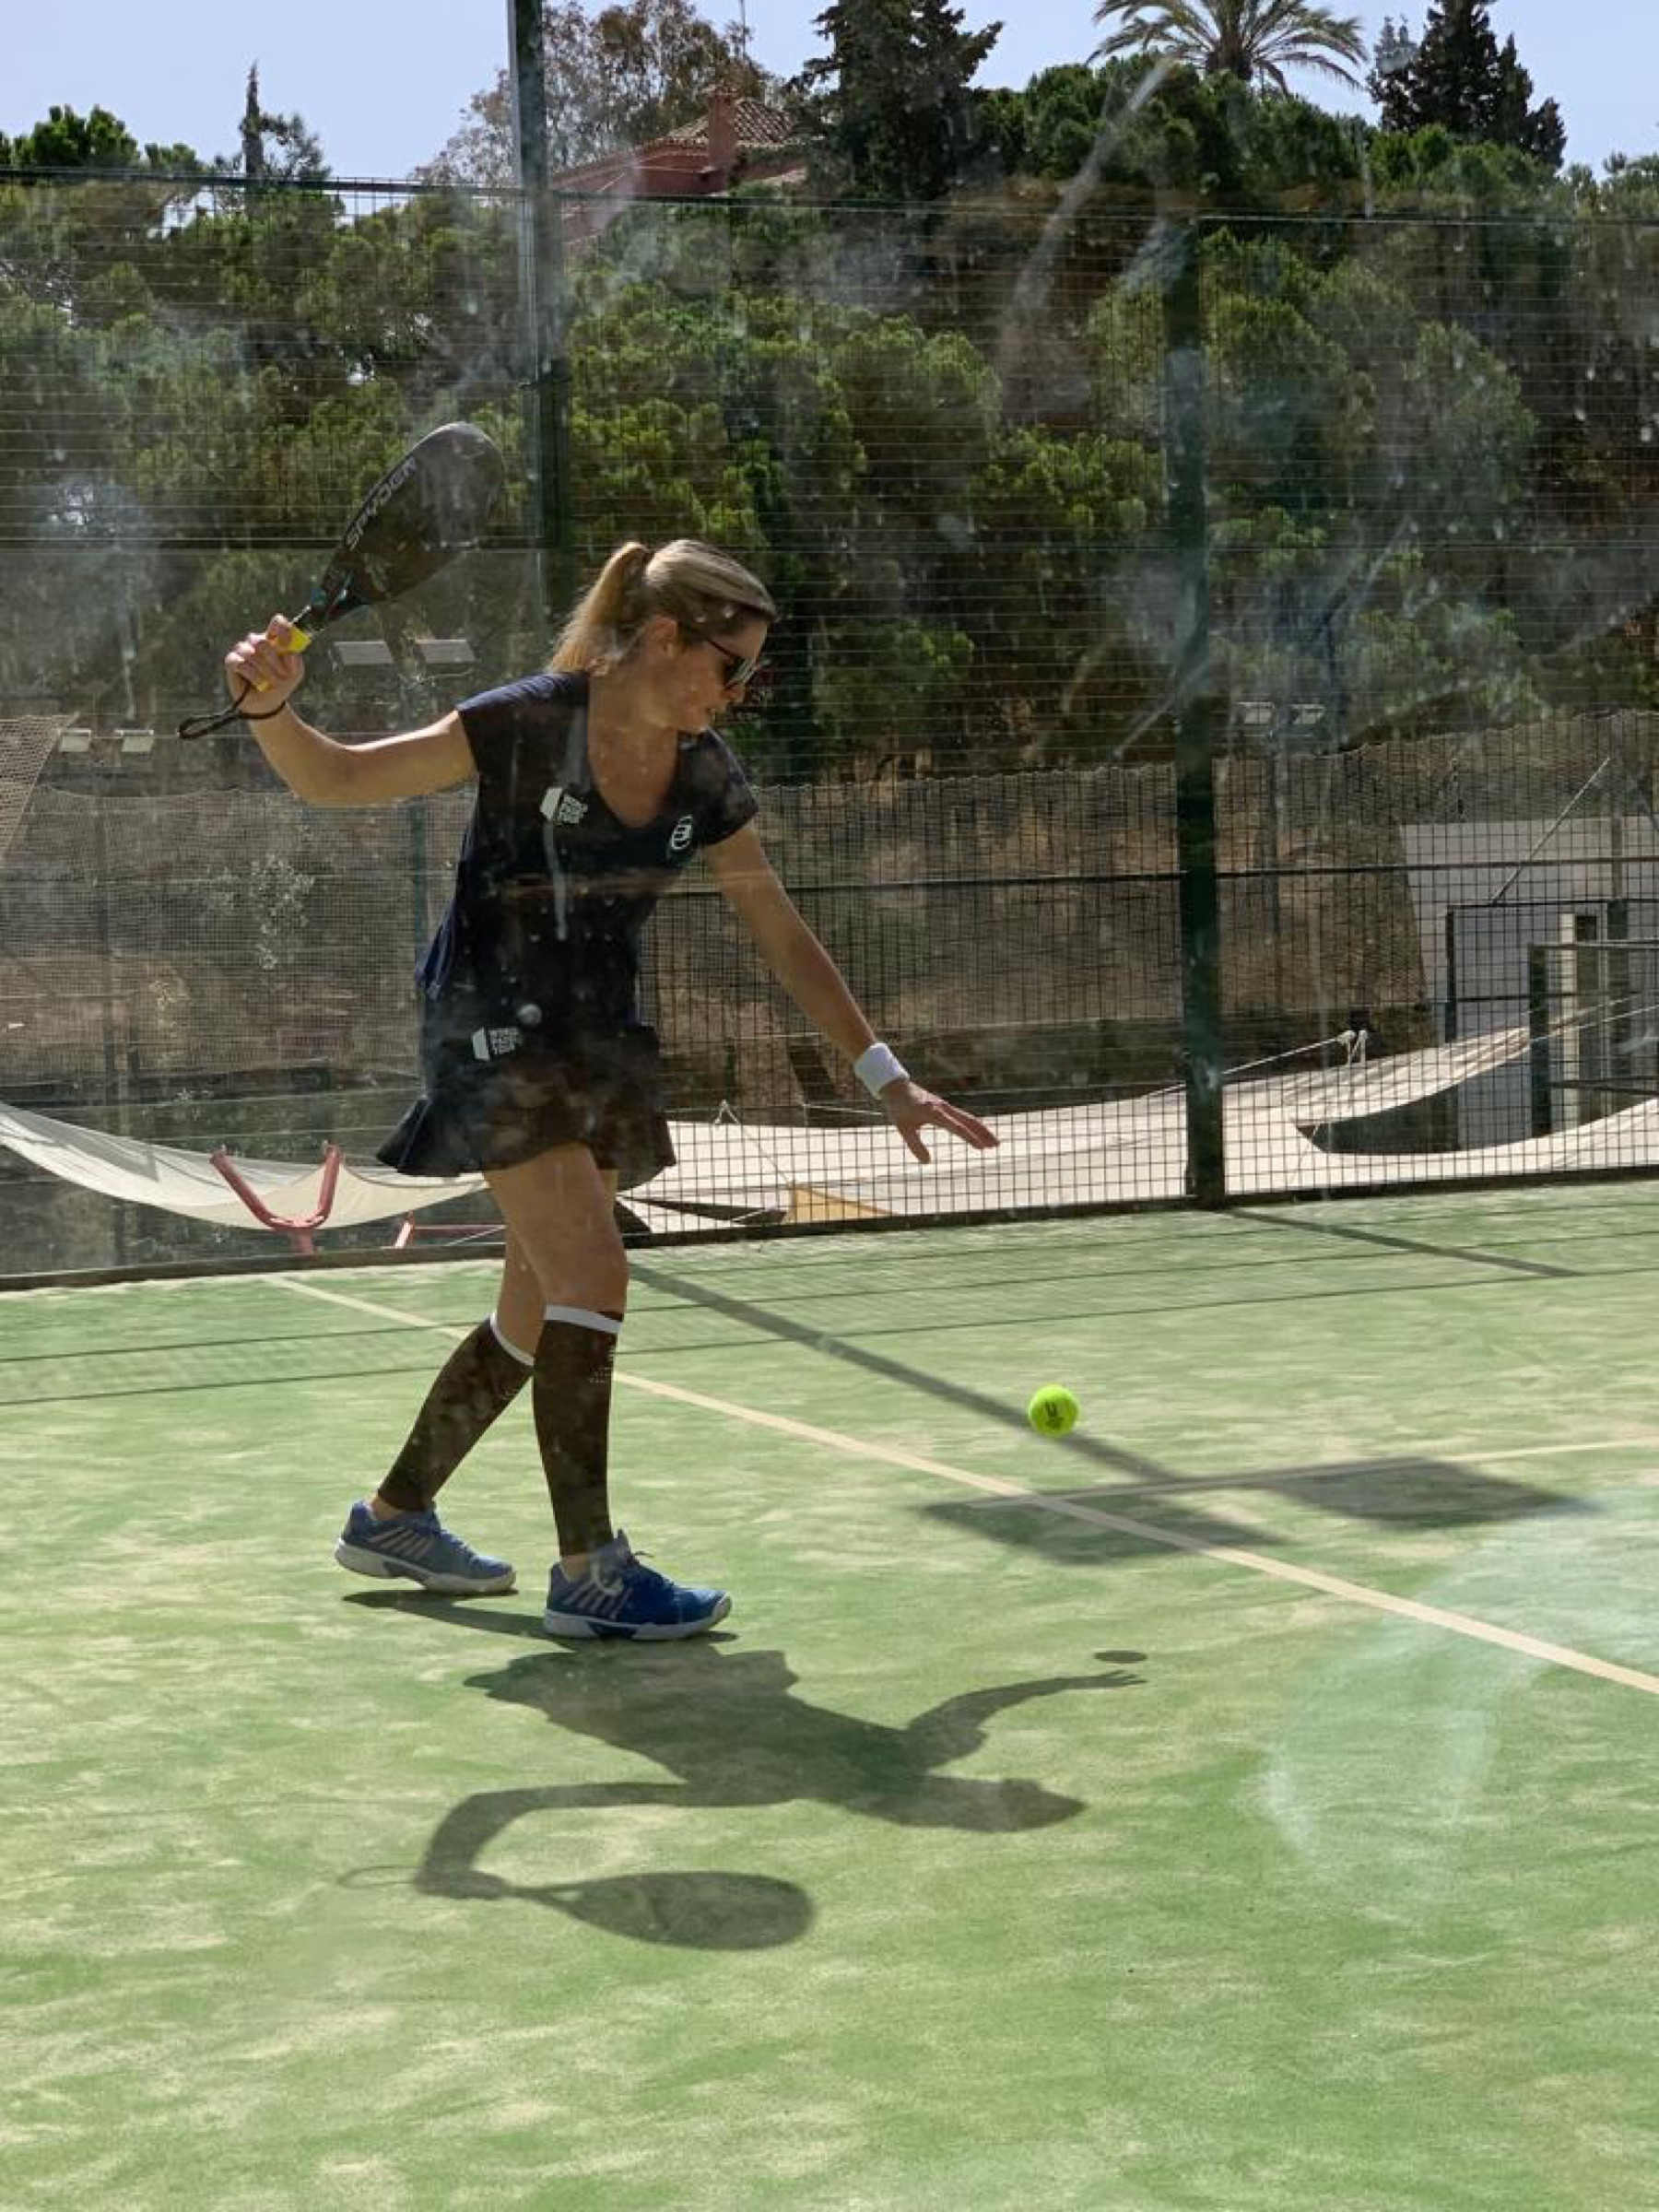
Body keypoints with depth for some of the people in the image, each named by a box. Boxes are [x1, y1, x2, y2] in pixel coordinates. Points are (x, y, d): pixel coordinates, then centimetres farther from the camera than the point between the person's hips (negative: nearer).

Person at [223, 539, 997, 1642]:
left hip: (601, 1042, 7)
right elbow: (336, 779, -11)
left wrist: (886, 1076, 6)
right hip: (496, 1028, -7)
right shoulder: (525, 725, -17)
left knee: (538, 1312, 12)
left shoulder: (706, 776, -1)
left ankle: (395, 1515, 30)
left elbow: (785, 938, 7)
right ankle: (588, 1573, -9)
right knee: (594, 1276, -18)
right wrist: (272, 707, -32)